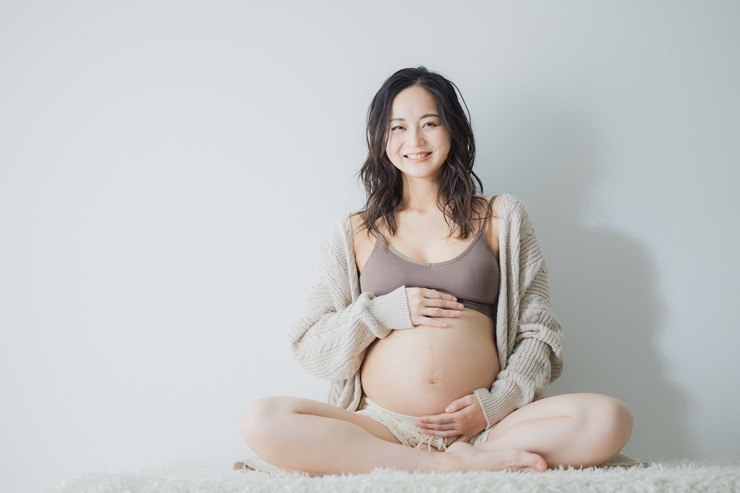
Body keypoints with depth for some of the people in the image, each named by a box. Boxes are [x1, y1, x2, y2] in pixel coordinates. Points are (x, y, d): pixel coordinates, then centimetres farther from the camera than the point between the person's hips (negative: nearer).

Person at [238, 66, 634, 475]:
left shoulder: (501, 219, 14)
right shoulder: (355, 234, 15)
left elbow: (539, 334, 11)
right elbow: (309, 346, 10)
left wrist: (496, 403, -6)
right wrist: (387, 310, -5)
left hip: (482, 424, 0)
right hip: (381, 425, 1)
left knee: (609, 419, -26)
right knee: (259, 422, -28)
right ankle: (451, 466, -24)